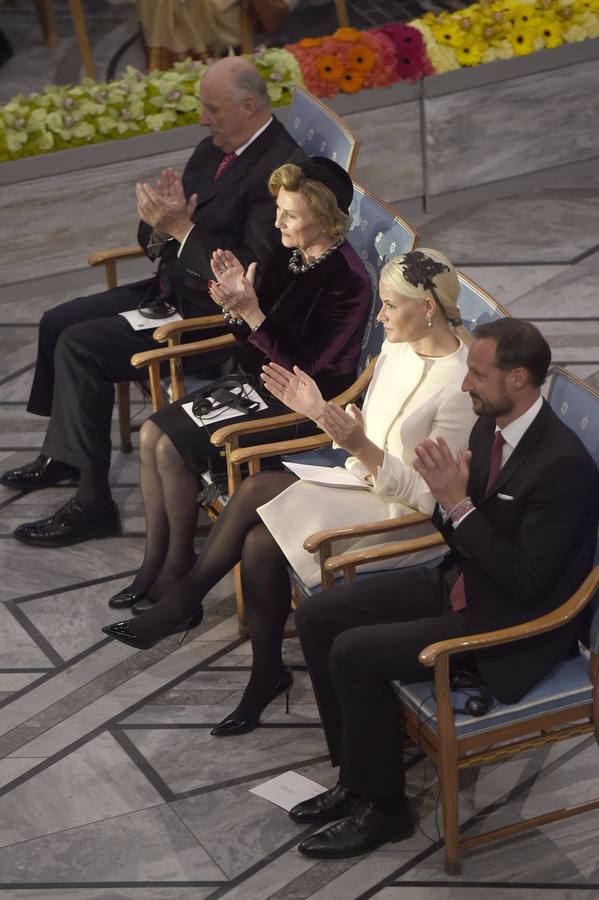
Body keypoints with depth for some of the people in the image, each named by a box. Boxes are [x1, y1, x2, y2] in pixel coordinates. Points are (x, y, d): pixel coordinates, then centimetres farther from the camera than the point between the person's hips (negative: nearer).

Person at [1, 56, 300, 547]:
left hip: (217, 315, -10)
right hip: (173, 288, 10)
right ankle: (61, 455, 27)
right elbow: (156, 242, 13)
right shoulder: (214, 149, 9)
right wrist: (161, 226, -11)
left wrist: (182, 228, -25)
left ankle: (93, 499, -12)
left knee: (82, 345, -20)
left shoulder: (279, 171, -21)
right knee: (58, 323, 9)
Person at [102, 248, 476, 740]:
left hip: (401, 514, -8)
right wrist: (319, 408, 0)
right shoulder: (397, 348, 6)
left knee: (258, 491, -20)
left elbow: (429, 495, -19)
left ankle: (183, 601, -1)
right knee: (259, 543, -19)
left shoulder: (459, 385, -20)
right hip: (364, 483, 8)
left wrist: (362, 448, -28)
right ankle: (267, 672, -4)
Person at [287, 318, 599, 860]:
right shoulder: (489, 429, 2)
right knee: (317, 618, 2)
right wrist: (448, 499, -11)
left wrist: (459, 504, -25)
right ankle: (356, 775, 11)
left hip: (514, 623, -9)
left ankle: (383, 806, -1)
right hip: (459, 583, 9)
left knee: (354, 654, -20)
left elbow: (526, 580, -26)